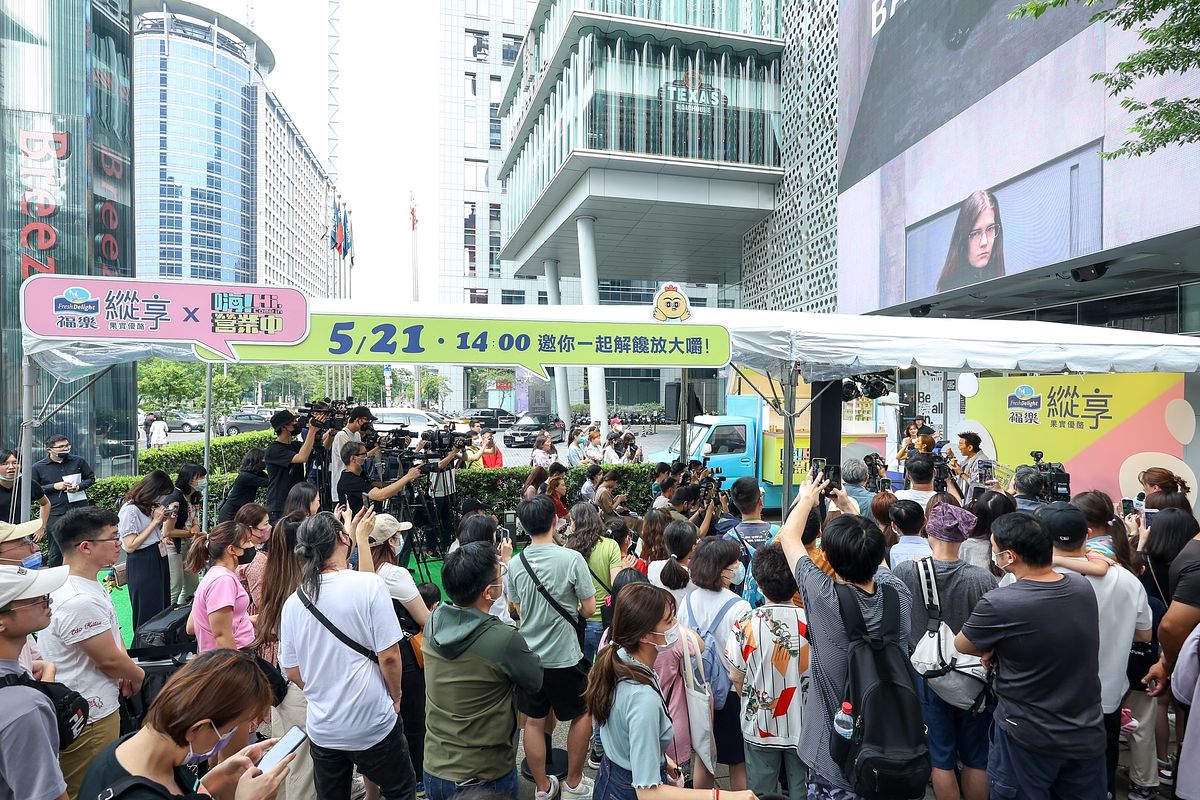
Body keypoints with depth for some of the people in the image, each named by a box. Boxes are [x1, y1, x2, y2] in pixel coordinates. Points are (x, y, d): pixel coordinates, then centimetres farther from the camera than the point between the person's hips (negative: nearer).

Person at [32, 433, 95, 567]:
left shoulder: (78, 461, 5)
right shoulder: (38, 468, 1)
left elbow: (91, 478, 13)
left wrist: (78, 486, -6)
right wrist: (54, 487, -10)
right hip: (55, 515, -1)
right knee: (56, 552, 7)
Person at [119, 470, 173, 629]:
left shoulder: (149, 506, 8)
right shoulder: (130, 510, -16)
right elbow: (130, 546, -19)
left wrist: (163, 518, 4)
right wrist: (155, 521, -17)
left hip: (159, 560, 8)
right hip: (142, 564, -8)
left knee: (163, 609, 13)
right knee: (148, 616, 0)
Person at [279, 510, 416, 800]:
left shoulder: (292, 603, -5)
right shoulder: (369, 585, -19)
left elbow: (292, 672, 5)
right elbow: (389, 657, -17)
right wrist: (395, 697, 1)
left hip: (322, 729, 4)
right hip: (373, 725, -4)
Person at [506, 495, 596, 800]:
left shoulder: (515, 564, -7)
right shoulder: (571, 558, -20)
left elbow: (519, 609, 7)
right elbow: (589, 609, -13)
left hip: (529, 655, 4)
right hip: (564, 657, -4)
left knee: (534, 721, 18)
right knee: (583, 714, 19)